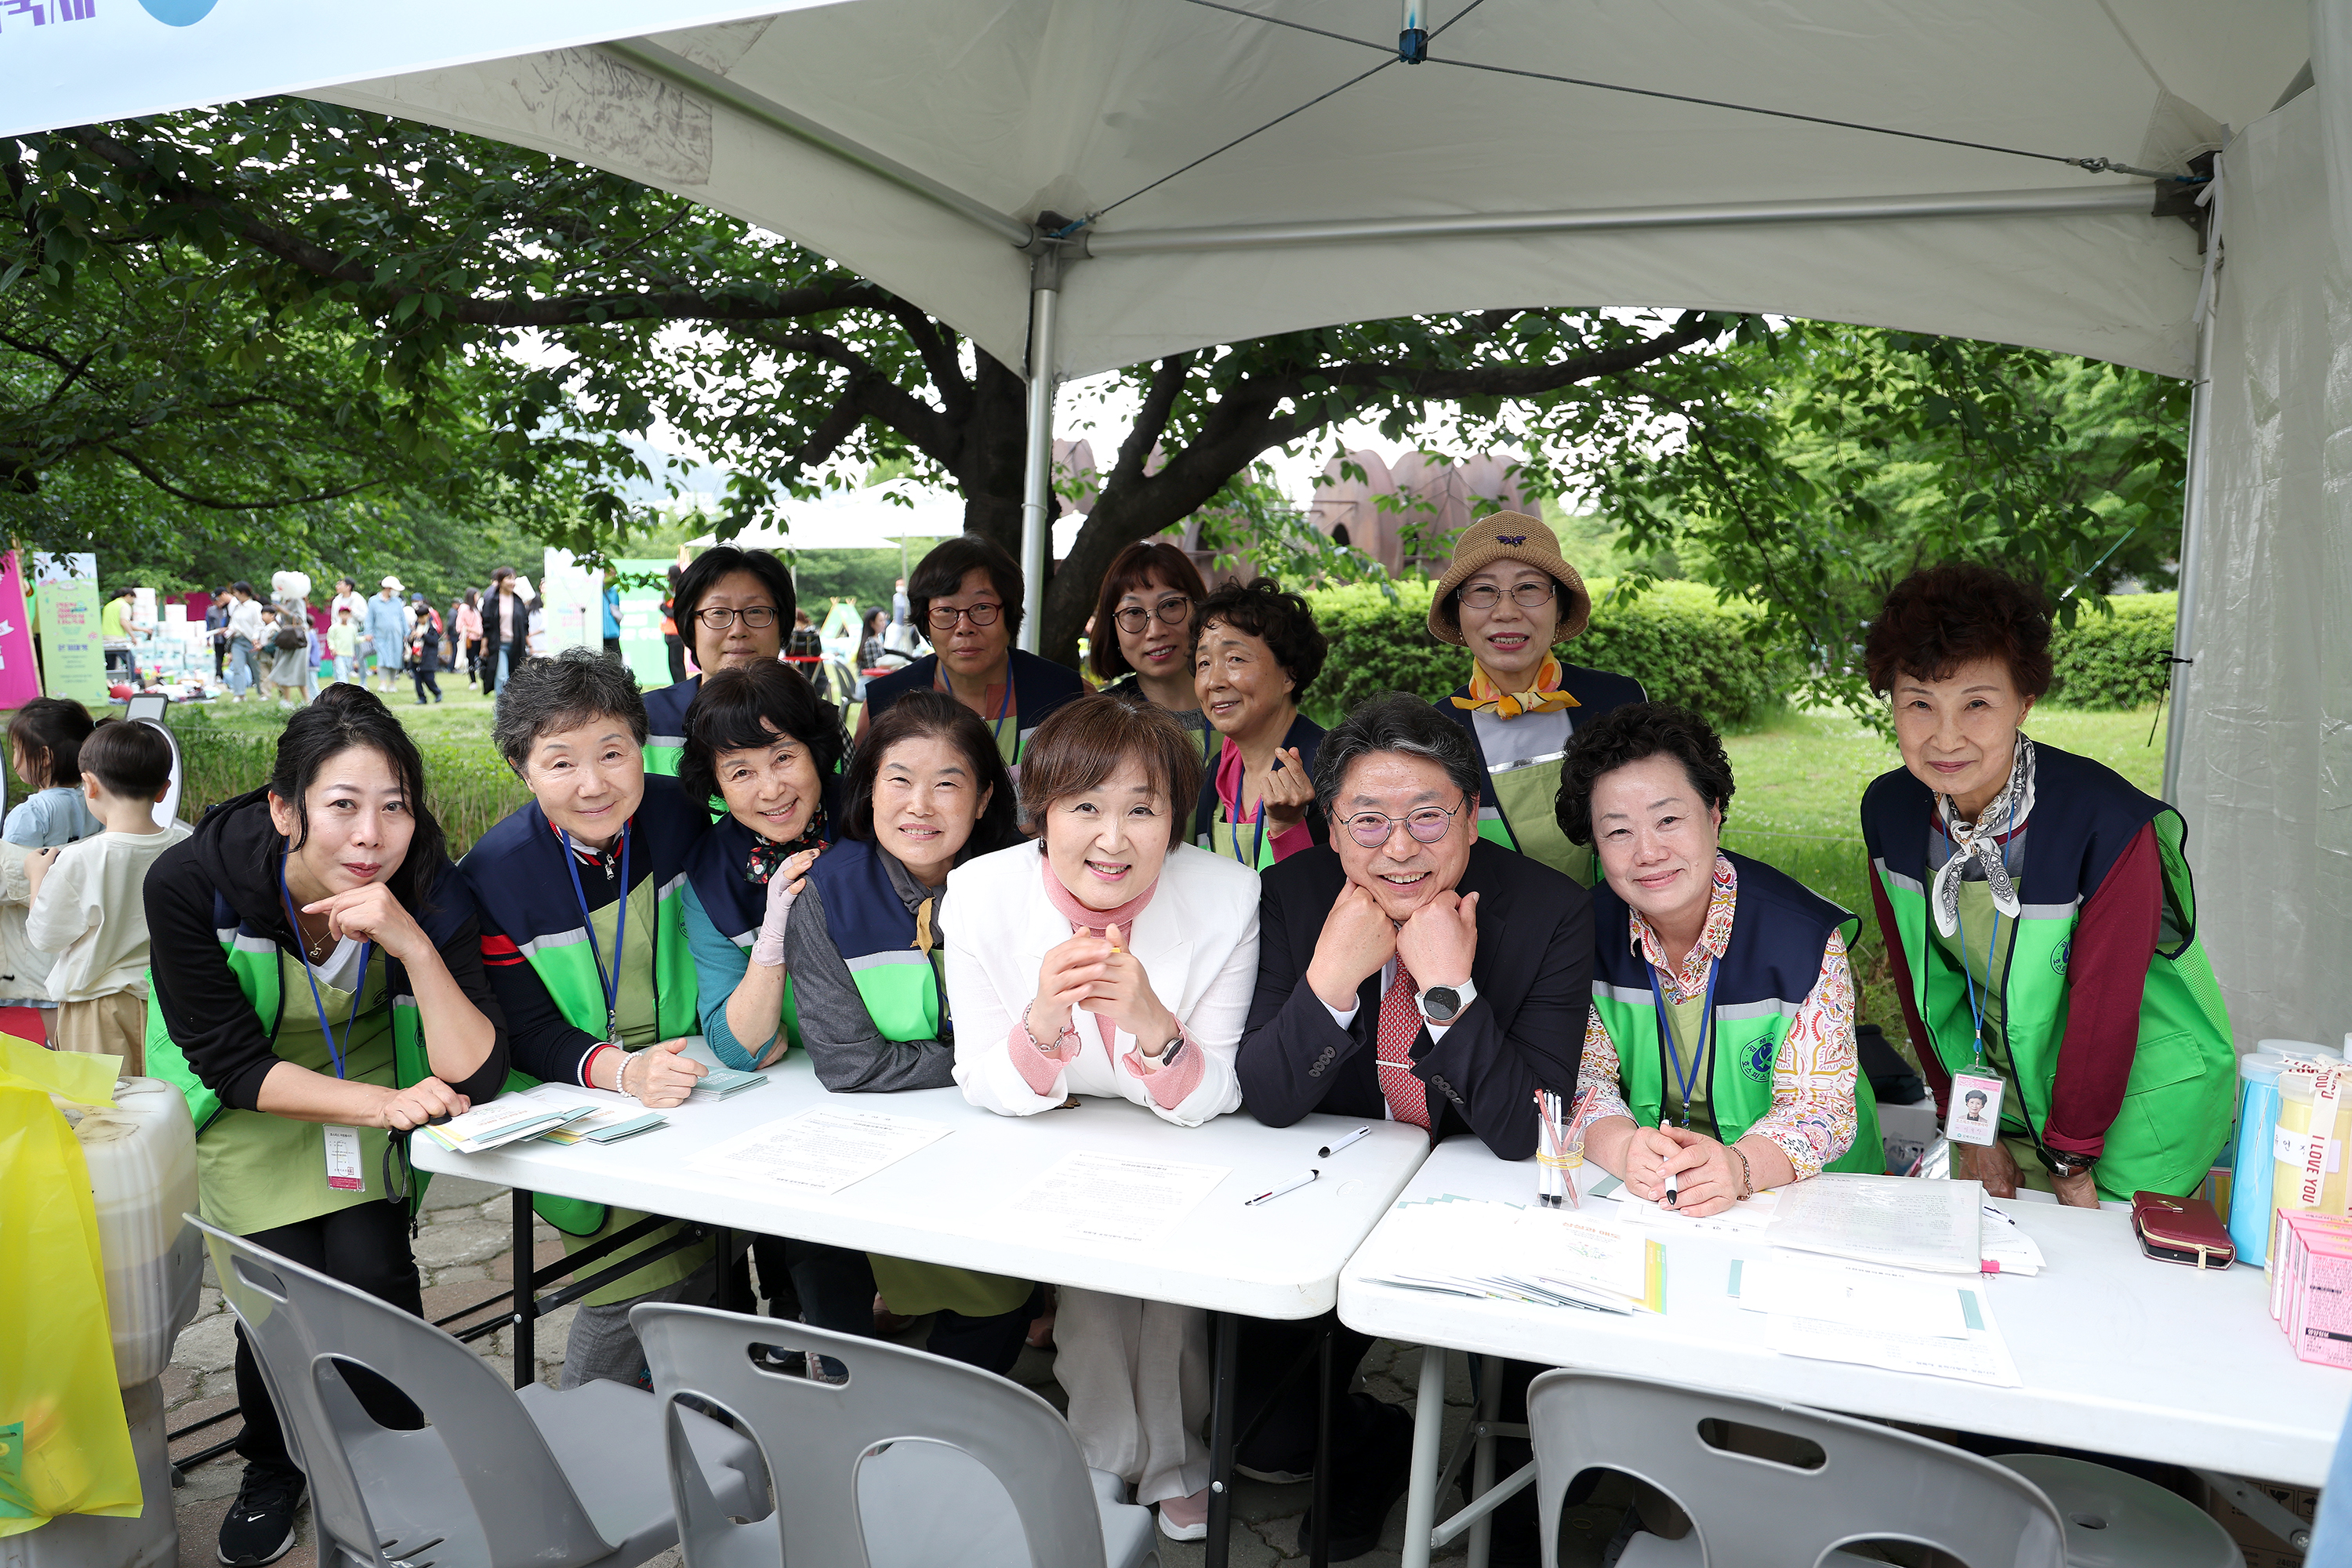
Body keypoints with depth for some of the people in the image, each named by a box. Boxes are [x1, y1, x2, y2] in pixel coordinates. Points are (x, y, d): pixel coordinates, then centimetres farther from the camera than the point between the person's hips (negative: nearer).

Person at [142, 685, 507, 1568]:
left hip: (374, 1078, 1)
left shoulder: (427, 891, -25)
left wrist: (414, 945, -41)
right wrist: (382, 1103, -34)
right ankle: (271, 1472, 19)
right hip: (246, 1107, 0)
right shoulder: (190, 883, -27)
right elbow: (233, 1063, -21)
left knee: (369, 1270, -15)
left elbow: (476, 1079, -28)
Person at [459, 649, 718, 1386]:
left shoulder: (678, 816, -5)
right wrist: (624, 1071, -27)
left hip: (686, 1075, 4)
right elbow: (529, 1034, -11)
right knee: (650, 1275, -18)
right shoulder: (491, 877, -13)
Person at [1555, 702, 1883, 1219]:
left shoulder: (1806, 936, -13)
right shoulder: (1589, 930, -7)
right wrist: (1625, 1149, -28)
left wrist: (1739, 1168, -35)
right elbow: (1580, 1073, -6)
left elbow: (1816, 1104, -14)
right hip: (1636, 1194, 2)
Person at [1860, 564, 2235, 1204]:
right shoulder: (1889, 811, -12)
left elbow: (2104, 1006, -20)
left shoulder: (2111, 827, -28)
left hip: (2146, 1095, -4)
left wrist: (2072, 1163, -11)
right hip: (2008, 1087, 4)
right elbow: (1918, 976, -2)